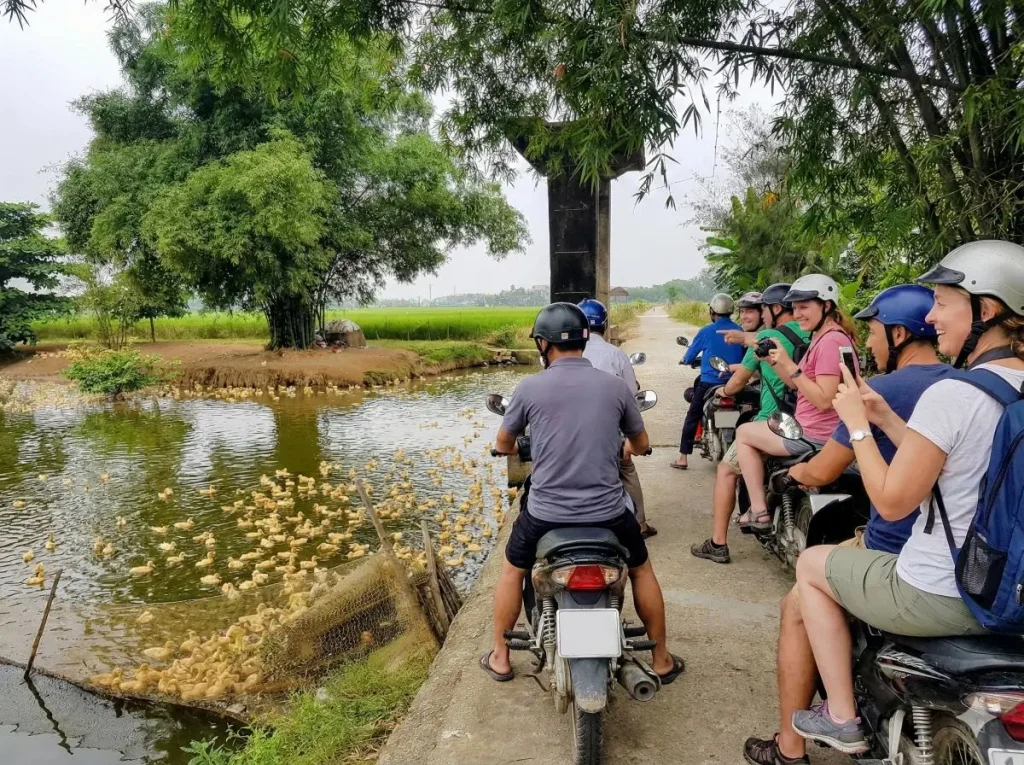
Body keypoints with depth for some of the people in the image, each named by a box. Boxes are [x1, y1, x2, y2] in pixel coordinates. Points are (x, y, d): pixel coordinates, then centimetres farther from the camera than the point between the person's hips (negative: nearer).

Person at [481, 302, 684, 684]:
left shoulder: (530, 387, -7)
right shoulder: (616, 386, -1)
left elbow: (503, 444, 8)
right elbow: (641, 445, 13)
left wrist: (517, 450, 33)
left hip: (545, 512, -1)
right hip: (608, 511, 2)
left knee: (512, 569, 26)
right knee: (642, 570, 27)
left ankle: (499, 657, 36)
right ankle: (662, 659, 37)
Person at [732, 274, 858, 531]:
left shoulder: (831, 341, -20)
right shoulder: (822, 337, 13)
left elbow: (824, 400, -26)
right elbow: (798, 385, 13)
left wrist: (790, 366, -26)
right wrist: (774, 361, -1)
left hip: (815, 434, -11)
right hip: (811, 429, 11)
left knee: (743, 433, 5)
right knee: (752, 431, 27)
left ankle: (759, 512, 6)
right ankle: (758, 506, 29)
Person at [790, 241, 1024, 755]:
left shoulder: (952, 393, -24)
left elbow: (892, 501, -20)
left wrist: (857, 424, -9)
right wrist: (886, 419, 8)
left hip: (938, 598, -8)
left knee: (811, 564, 15)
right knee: (857, 553, 31)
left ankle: (842, 718, 19)